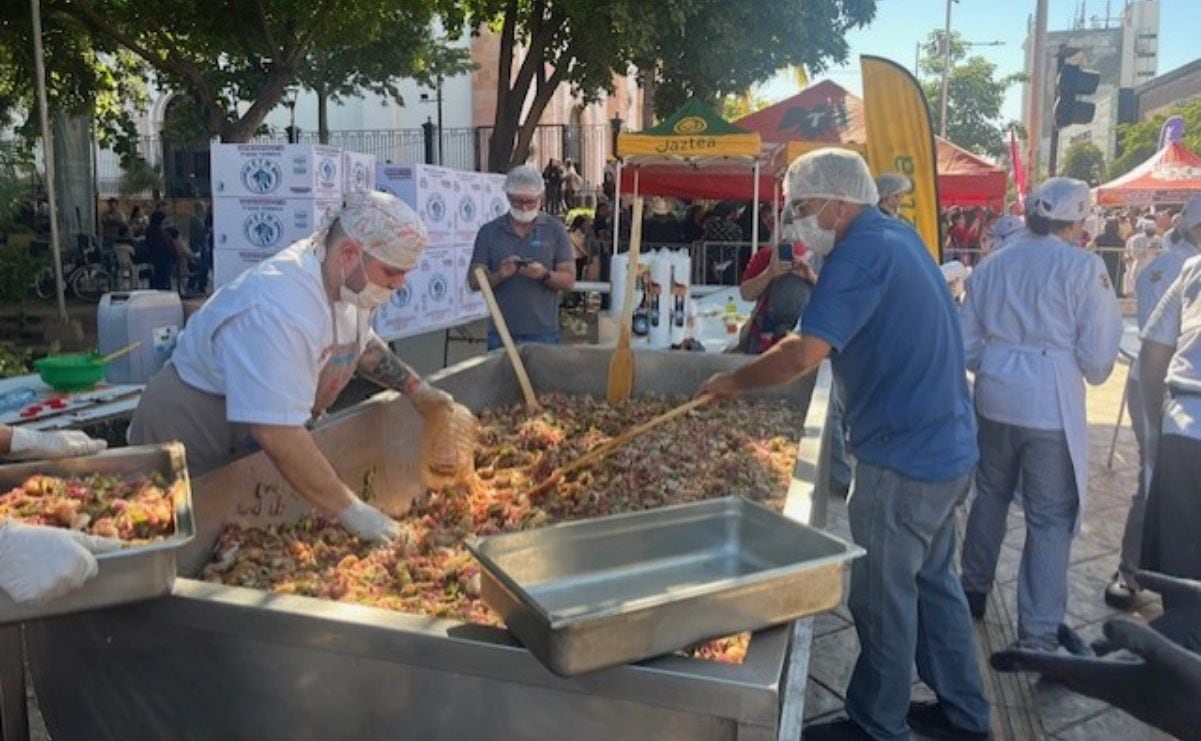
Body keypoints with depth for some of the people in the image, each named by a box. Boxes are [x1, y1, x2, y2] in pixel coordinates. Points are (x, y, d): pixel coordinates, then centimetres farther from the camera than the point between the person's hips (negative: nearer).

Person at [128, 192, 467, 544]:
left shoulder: (347, 279, -9)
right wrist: (351, 510, -35)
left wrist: (416, 389, 3)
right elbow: (278, 436, -41)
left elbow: (360, 342, 13)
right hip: (191, 451, -8)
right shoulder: (279, 310, -37)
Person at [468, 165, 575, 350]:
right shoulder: (489, 231, 6)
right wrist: (499, 275, -17)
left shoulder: (555, 230, 4)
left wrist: (545, 275, -18)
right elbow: (474, 281, 3)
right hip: (500, 333, 1)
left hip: (543, 333, 0)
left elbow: (569, 280, 1)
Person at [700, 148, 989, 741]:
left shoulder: (862, 252, -19)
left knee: (883, 597, 5)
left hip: (904, 457, -10)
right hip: (948, 446, 10)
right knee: (933, 579, 21)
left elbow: (804, 354, -28)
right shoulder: (901, 236, 12)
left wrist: (734, 382, -15)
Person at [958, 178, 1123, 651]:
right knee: (1051, 519, 5)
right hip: (1052, 404, -5)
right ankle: (1038, 634, 11)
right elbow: (1099, 352, -7)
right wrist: (1092, 375, 14)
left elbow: (967, 343, 9)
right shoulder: (1083, 267, -8)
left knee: (990, 495, 22)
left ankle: (974, 590, 37)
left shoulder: (991, 266, 6)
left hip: (995, 398, 5)